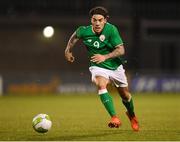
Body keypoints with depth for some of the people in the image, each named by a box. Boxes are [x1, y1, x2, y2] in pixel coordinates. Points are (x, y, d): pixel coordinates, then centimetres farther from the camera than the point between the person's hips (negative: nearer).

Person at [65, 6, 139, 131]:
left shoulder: (111, 29, -23)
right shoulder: (84, 31, -16)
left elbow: (121, 50, -23)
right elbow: (75, 36, 9)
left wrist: (105, 57, -34)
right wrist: (68, 50, 8)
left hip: (115, 66, 0)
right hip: (98, 67, 0)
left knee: (125, 95, 14)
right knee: (101, 85, -33)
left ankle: (132, 115, 47)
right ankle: (114, 118, -35)